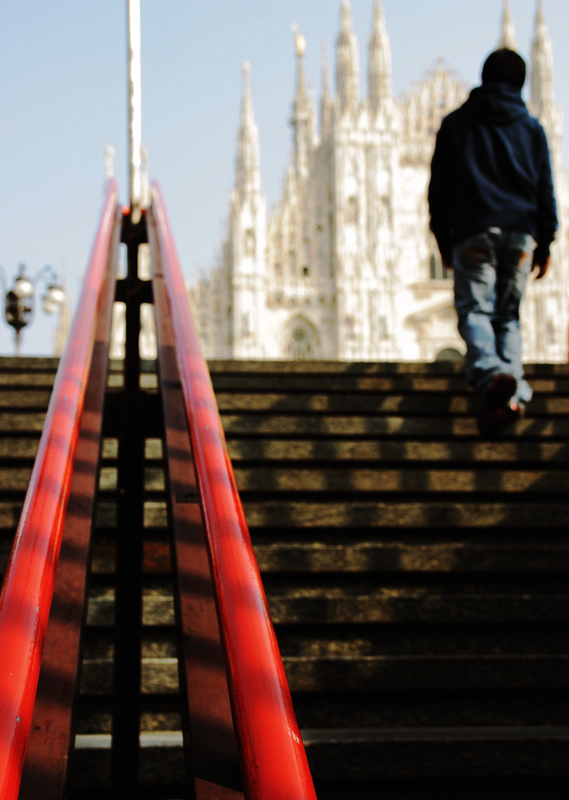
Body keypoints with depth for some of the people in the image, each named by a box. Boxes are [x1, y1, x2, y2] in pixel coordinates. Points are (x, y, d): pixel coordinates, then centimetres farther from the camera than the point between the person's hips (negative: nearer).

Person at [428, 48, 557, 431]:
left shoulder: (456, 124, 11)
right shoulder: (531, 127, 14)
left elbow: (439, 187, 9)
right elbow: (545, 189, 14)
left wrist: (443, 239, 14)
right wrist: (545, 242, 17)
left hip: (474, 231, -2)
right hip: (521, 233, 2)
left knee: (474, 310, -6)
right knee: (509, 315, 8)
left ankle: (491, 373, -35)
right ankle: (513, 392, -9)